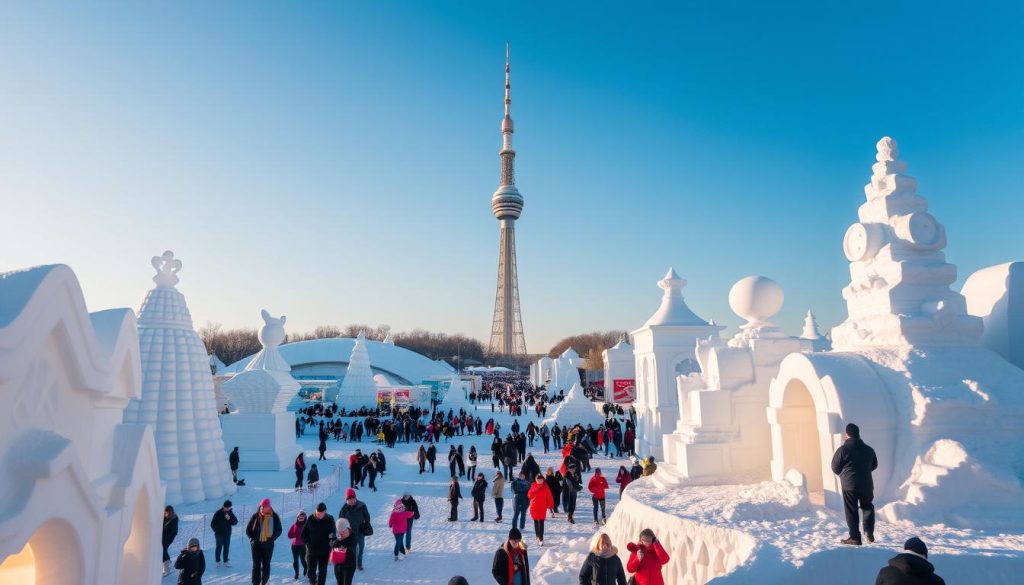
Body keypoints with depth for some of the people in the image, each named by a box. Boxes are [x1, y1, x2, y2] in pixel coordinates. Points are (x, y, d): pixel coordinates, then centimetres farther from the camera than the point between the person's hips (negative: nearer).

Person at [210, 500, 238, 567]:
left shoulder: (230, 513, 0)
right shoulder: (218, 513, -11)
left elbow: (235, 522, -3)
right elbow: (212, 524, -6)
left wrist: (229, 519, -19)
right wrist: (217, 531, -10)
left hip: (227, 534, 3)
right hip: (219, 534, -3)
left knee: (226, 547, 7)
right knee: (219, 547, 6)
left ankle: (226, 561, 17)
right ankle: (218, 561, 21)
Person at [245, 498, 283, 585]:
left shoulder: (274, 517, -4)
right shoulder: (256, 516, -5)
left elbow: (278, 530, 3)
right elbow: (248, 529, 4)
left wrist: (272, 538, -9)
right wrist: (253, 538, -6)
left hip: (268, 545, 1)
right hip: (256, 544, -1)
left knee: (266, 564, 8)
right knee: (256, 565, 1)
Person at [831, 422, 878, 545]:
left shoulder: (843, 449, -12)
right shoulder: (869, 449, 4)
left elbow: (835, 468, -5)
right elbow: (874, 465, 19)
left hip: (849, 485, -4)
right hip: (866, 484, 4)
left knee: (851, 511, 4)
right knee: (868, 507, 23)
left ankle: (855, 538, 6)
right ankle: (869, 533, 14)